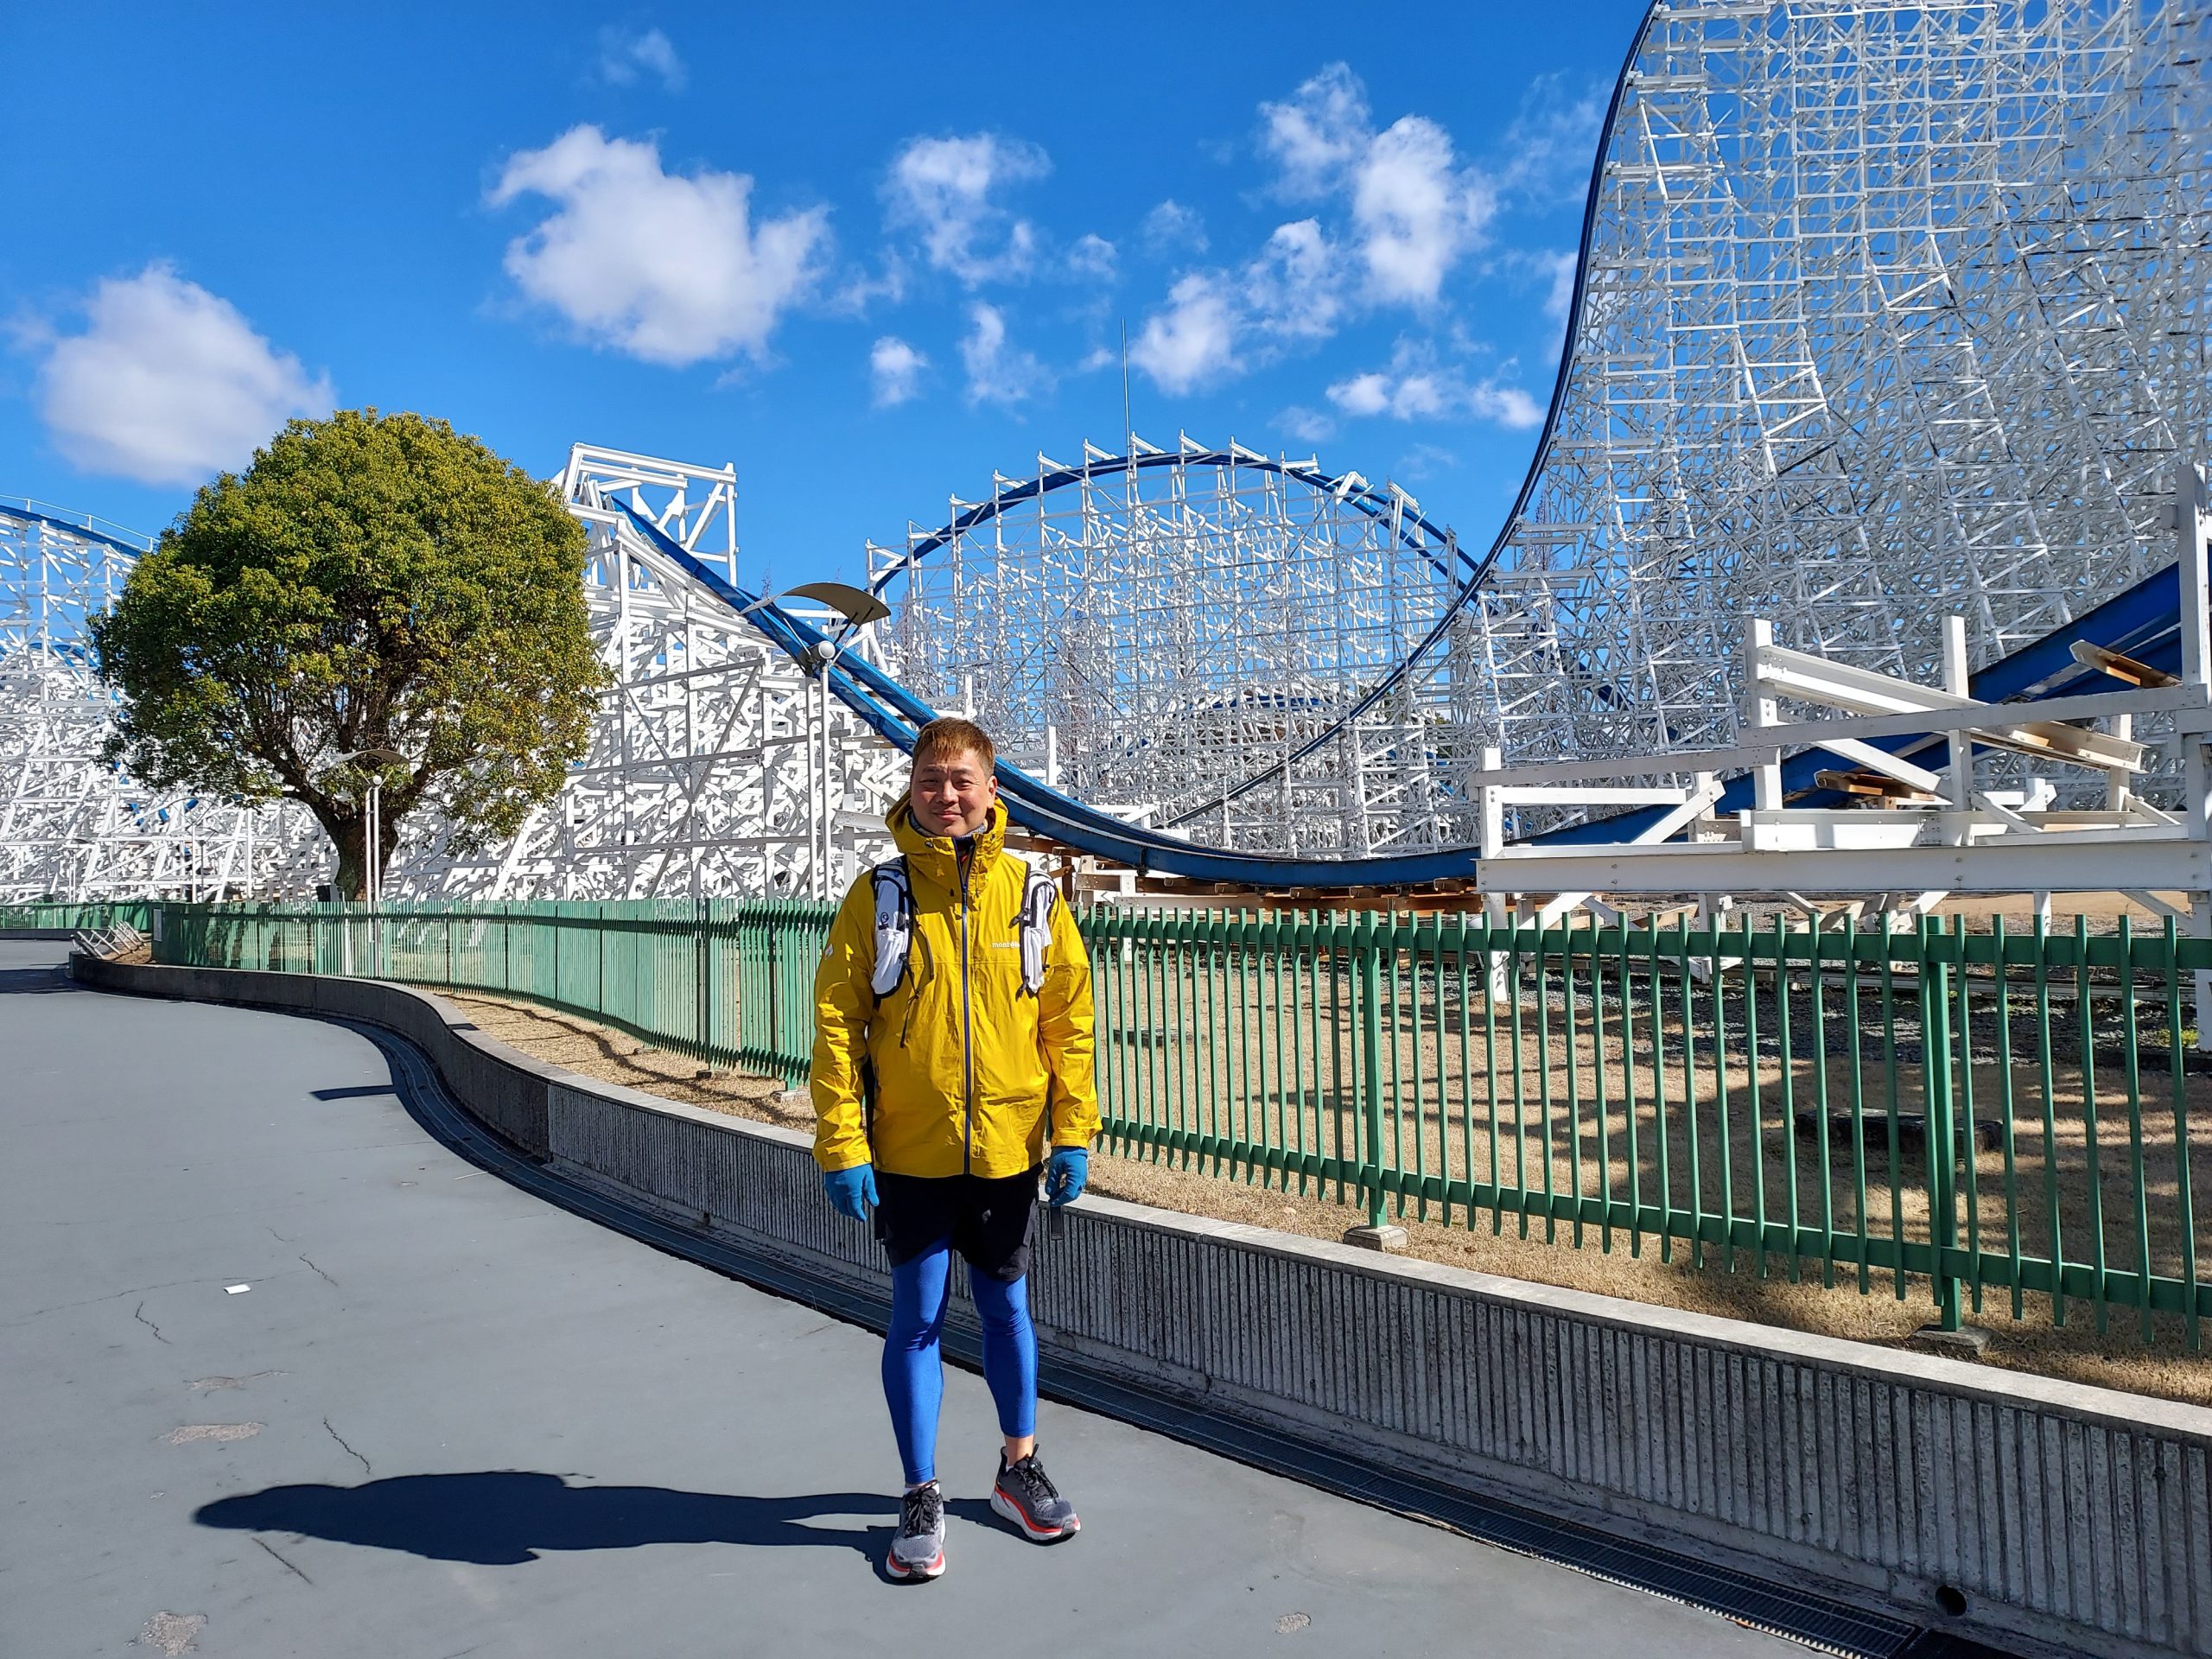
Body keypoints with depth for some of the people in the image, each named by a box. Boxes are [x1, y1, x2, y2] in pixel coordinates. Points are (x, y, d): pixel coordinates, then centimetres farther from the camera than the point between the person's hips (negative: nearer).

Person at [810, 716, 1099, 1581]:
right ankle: (921, 1498, 24)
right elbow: (836, 1024, -6)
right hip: (909, 1153, -1)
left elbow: (1070, 1019, 2)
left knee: (1007, 1309, 16)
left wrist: (1073, 1130, -1)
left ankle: (1018, 1468, 36)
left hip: (1009, 1149, 2)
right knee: (916, 1321, 7)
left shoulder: (1032, 895, -1)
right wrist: (840, 1145, -10)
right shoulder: (878, 896, -5)